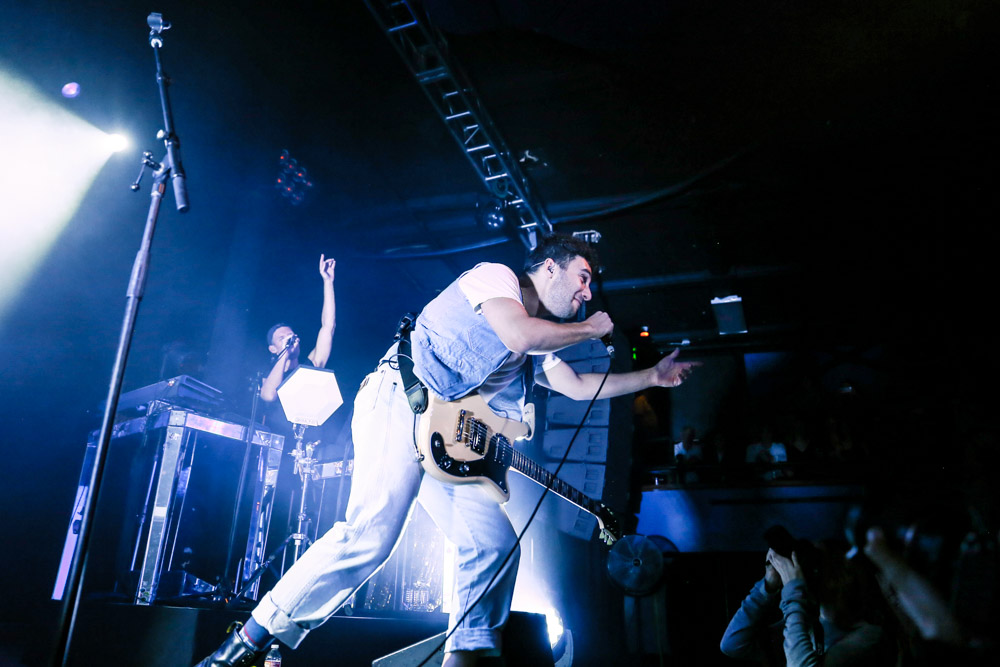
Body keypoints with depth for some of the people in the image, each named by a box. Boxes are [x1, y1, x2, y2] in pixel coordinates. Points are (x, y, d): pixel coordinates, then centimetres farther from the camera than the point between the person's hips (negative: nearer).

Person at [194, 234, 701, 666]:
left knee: (496, 542, -3)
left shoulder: (539, 344, 25)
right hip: (401, 402, -9)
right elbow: (517, 335, -19)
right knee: (371, 533, -23)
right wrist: (592, 329, -3)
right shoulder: (495, 276, 0)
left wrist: (655, 376, 26)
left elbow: (580, 387, 27)